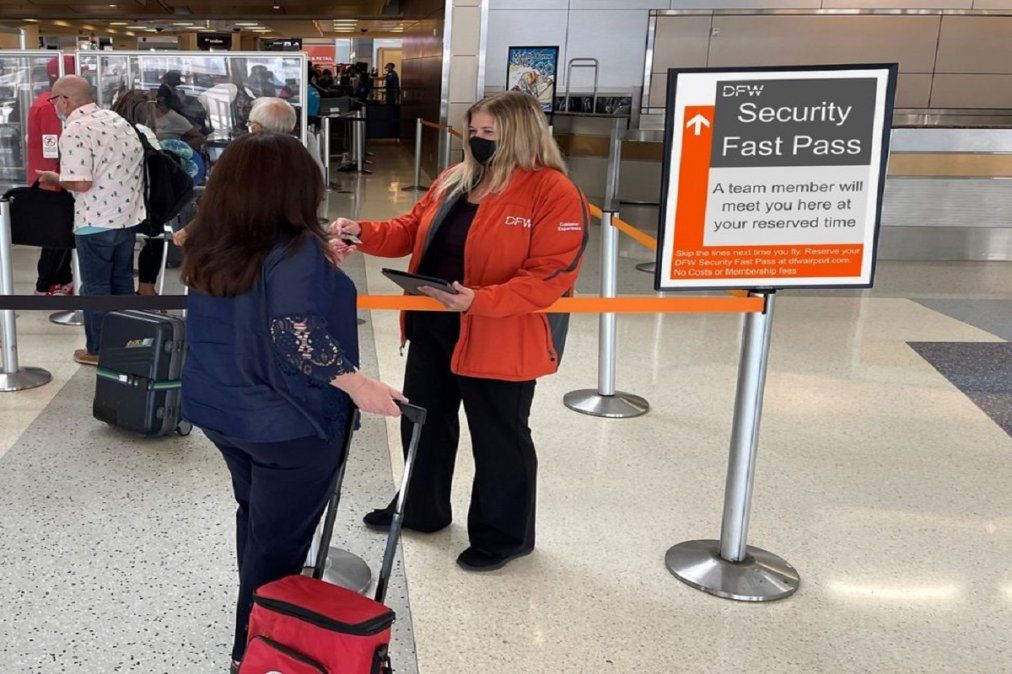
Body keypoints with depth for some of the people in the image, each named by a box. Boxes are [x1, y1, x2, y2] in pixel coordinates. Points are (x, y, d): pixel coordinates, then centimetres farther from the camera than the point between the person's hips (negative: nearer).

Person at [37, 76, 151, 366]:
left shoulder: (75, 131, -16)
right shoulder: (117, 119, 8)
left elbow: (81, 183, -23)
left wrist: (55, 179, -4)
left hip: (96, 222, -7)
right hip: (129, 215, 7)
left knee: (96, 286, 6)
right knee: (122, 281, 18)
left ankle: (98, 350, 15)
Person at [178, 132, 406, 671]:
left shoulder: (211, 246, 2)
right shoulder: (294, 249, -22)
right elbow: (295, 329, -34)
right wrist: (355, 383, -32)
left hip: (219, 410, 8)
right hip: (286, 424, -8)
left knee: (254, 517, 26)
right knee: (279, 540, 8)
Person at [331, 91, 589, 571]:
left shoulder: (554, 193, -17)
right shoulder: (454, 181, 7)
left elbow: (550, 276, -23)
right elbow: (410, 231, 12)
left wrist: (478, 301, -33)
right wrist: (361, 232, -7)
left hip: (498, 341, -8)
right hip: (433, 328, 8)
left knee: (498, 438, 9)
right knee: (425, 421, 22)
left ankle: (504, 535, 29)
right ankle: (420, 510, 44)